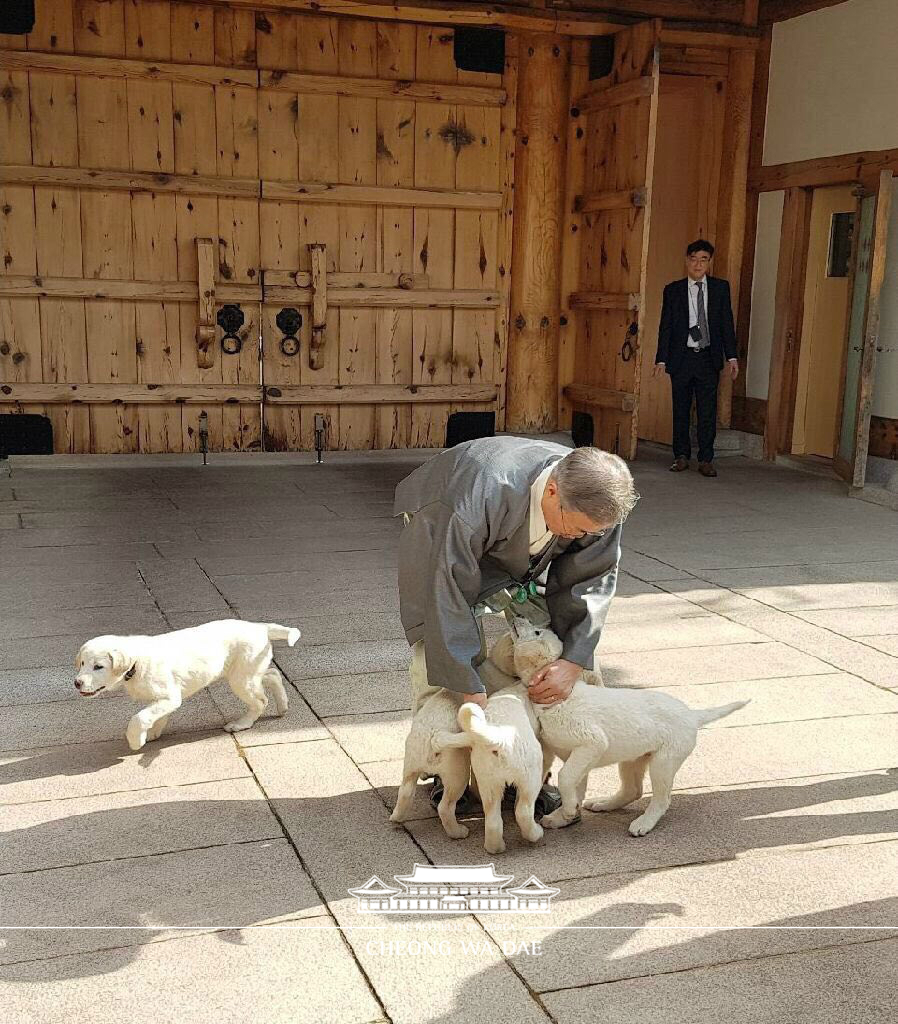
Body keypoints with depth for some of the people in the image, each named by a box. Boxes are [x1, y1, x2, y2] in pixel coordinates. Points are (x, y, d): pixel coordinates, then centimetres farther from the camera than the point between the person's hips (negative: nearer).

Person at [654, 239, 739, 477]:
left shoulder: (721, 287, 6)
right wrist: (661, 359, -4)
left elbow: (727, 323, 6)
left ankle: (706, 460, 7)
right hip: (681, 358, 0)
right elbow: (666, 327, 3)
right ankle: (681, 456, 18)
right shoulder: (673, 290, 4)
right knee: (681, 410, 6)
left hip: (708, 359, 0)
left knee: (708, 411, 1)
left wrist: (731, 357, 0)